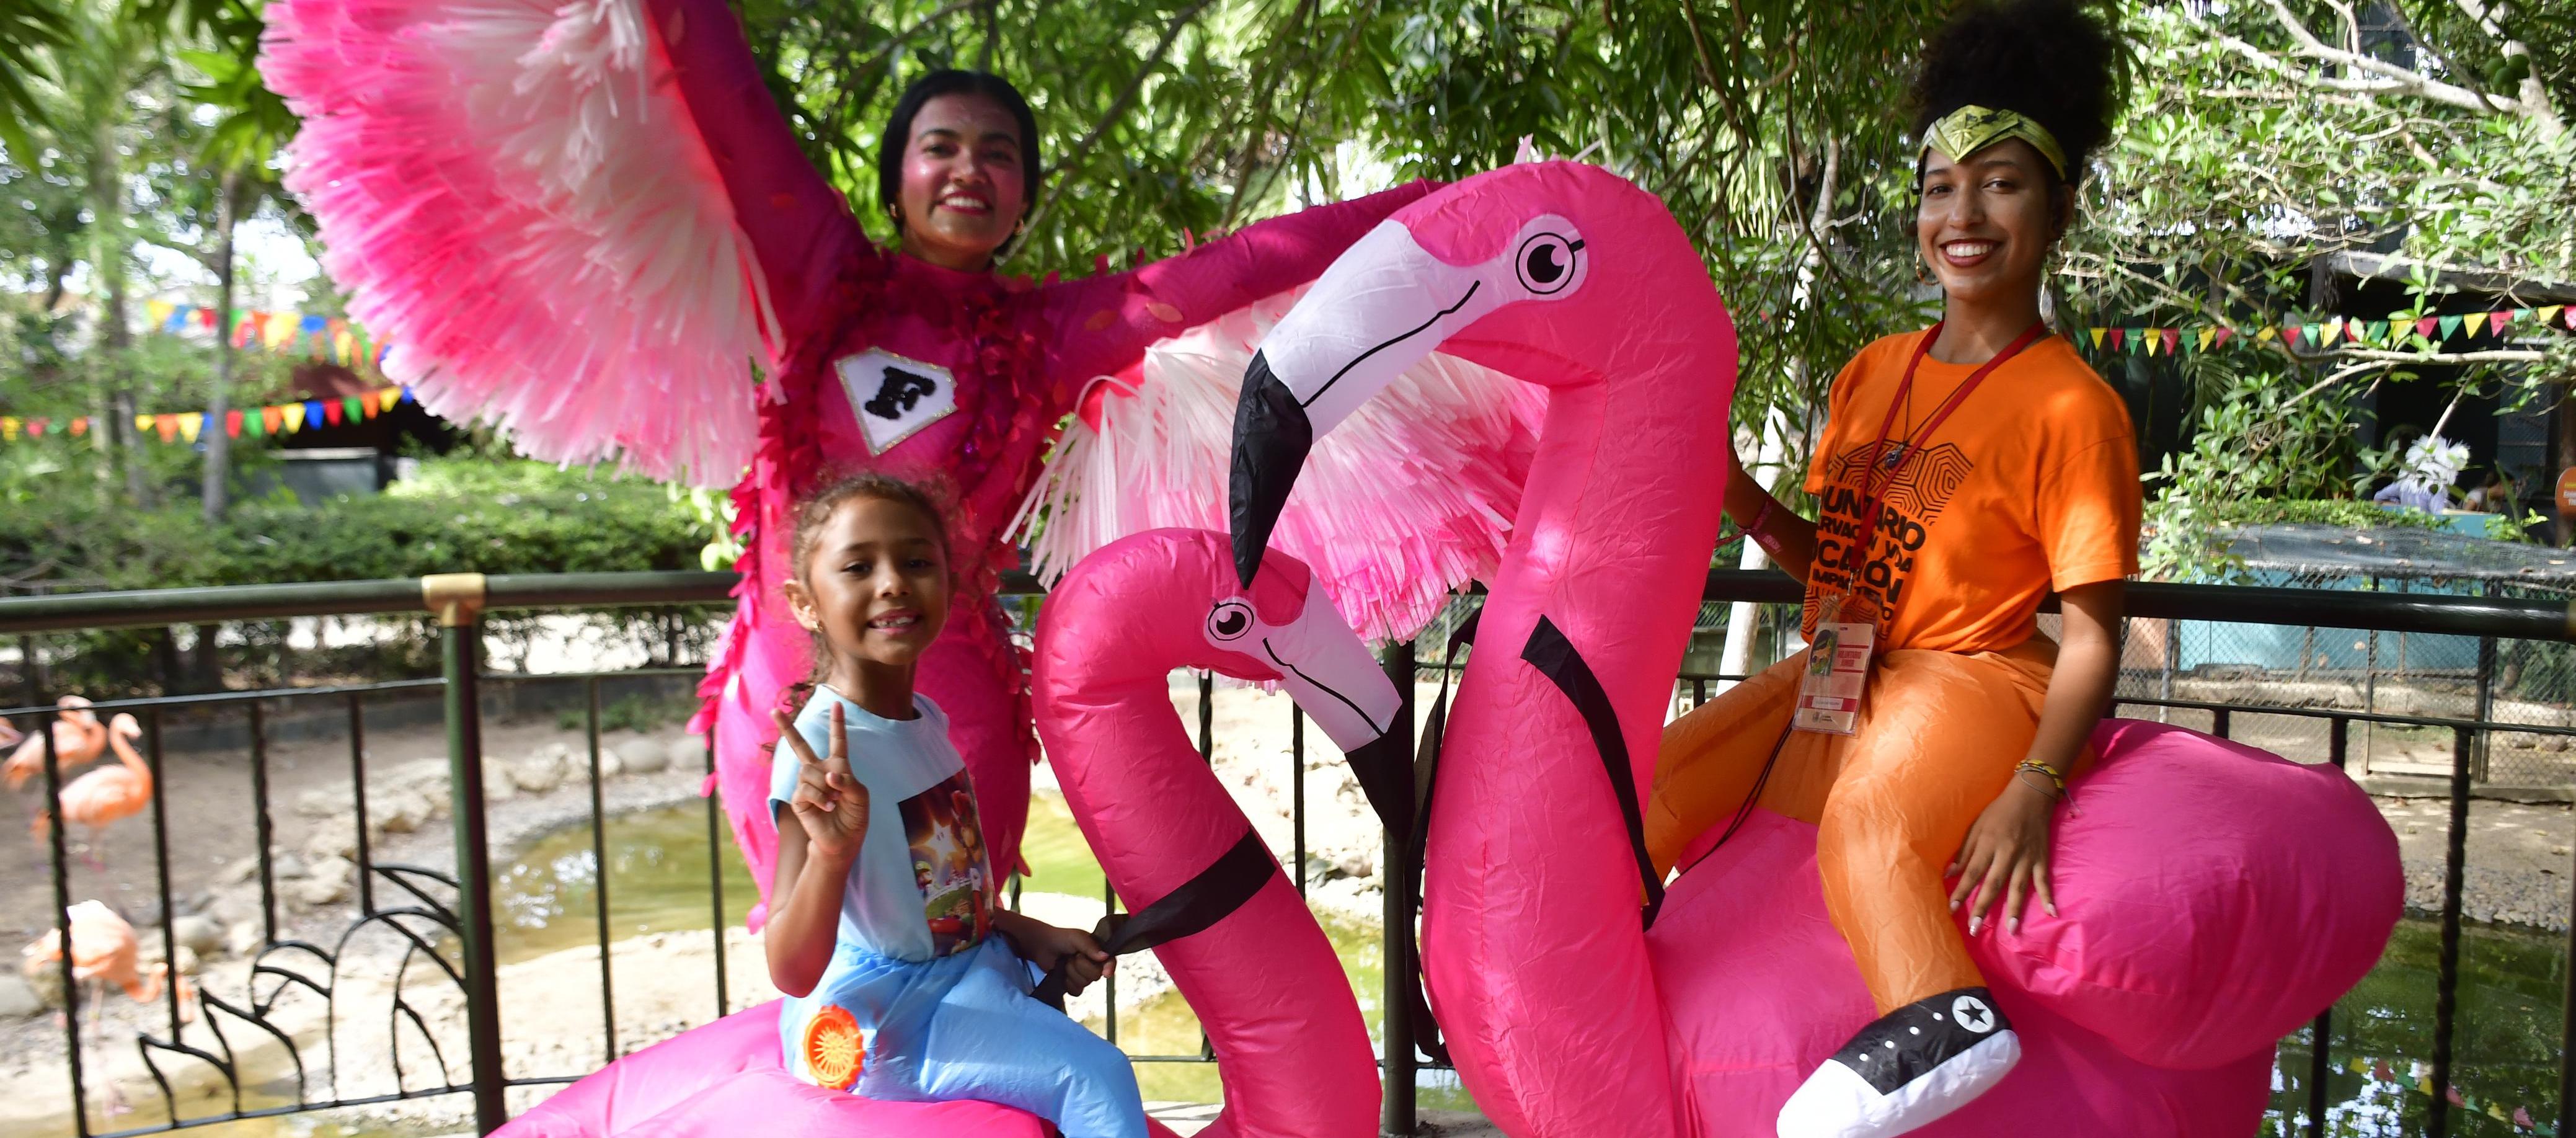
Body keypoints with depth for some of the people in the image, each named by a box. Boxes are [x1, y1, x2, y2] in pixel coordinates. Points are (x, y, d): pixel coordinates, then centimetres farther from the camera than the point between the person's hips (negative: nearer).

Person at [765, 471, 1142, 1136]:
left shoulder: (926, 720, 2)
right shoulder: (821, 747, -24)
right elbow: (793, 974, -29)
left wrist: (1030, 936, 10)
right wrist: (831, 851, -45)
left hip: (967, 965, 9)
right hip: (874, 1021, -9)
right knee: (1096, 1077, -16)